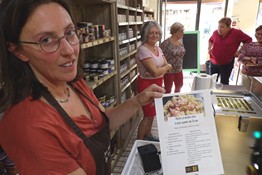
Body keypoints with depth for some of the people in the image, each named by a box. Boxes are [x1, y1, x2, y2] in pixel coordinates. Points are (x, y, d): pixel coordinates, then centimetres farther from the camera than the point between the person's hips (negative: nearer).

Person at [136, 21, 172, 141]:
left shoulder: (157, 48, 7)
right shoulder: (143, 50, -20)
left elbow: (167, 65, 5)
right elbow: (155, 72, -26)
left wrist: (161, 70, -16)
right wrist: (166, 67, -7)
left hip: (157, 84, 8)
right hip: (147, 84, -8)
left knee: (152, 113, 19)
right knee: (148, 115, 2)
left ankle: (148, 136, 39)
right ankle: (139, 141, 20)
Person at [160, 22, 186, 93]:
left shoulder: (180, 40, 2)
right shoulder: (167, 43, -21)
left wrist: (180, 65, 14)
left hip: (179, 69, 7)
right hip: (169, 70, -7)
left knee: (179, 86, 23)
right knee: (168, 89, 7)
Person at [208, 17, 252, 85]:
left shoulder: (236, 33, -11)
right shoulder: (215, 33, -1)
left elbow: (248, 40, -1)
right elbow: (210, 40, 21)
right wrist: (209, 48, 6)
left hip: (227, 64, -3)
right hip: (213, 62, 3)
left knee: (224, 83, 8)